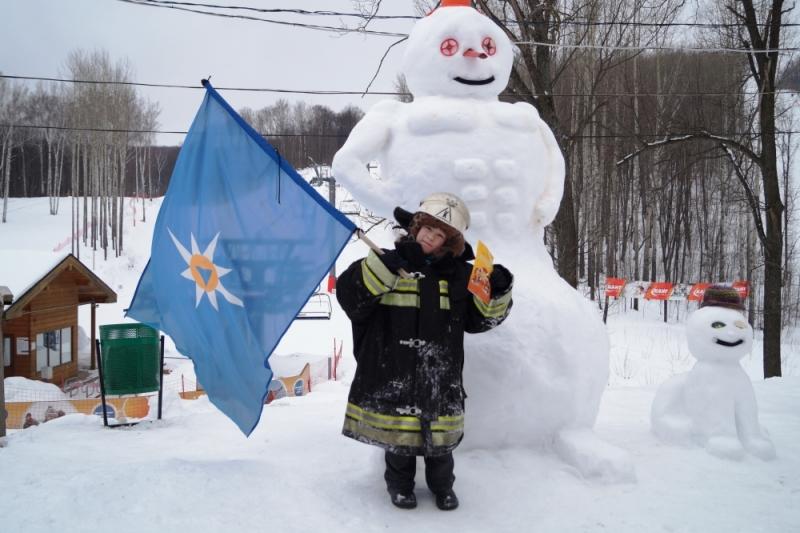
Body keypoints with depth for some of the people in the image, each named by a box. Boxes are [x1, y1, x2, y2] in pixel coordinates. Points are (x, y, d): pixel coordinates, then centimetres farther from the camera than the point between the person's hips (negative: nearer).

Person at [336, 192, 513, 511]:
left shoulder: (458, 275, 7)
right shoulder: (386, 263, -1)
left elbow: (480, 317, 8)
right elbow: (348, 294, -12)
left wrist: (498, 292, -10)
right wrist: (382, 267, -25)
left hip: (440, 373, 2)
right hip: (392, 371, -2)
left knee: (439, 434, 11)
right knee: (397, 433, 9)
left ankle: (442, 485, 35)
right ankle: (400, 484, 33)